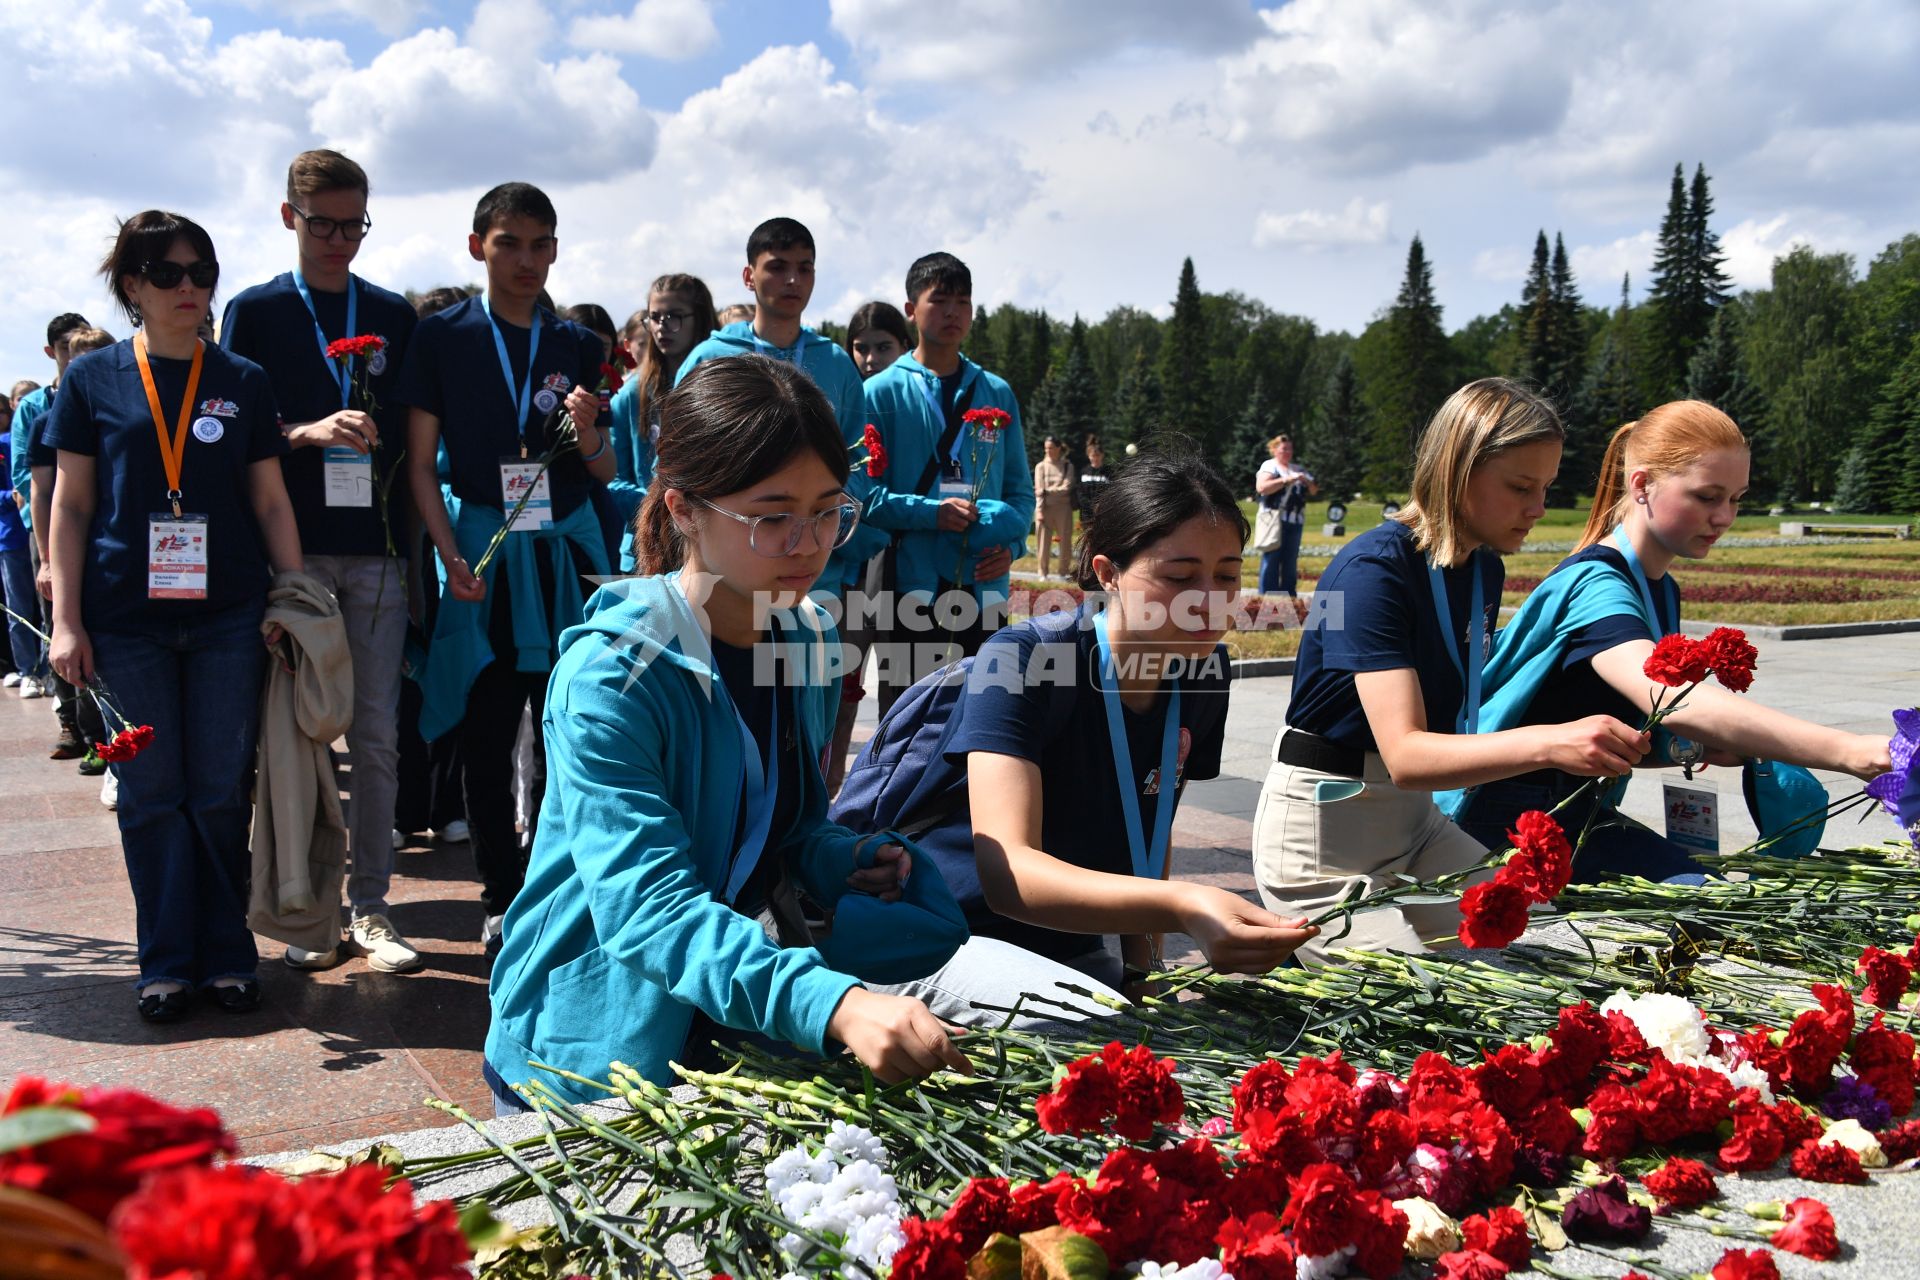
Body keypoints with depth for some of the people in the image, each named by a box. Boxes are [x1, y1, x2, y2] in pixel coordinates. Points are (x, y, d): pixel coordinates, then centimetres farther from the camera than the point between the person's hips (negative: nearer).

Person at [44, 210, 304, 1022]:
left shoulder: (243, 383, 7)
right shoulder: (93, 379, 4)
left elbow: (271, 501, 8)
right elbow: (71, 505, 4)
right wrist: (65, 619, -2)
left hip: (229, 617, 1)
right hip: (126, 619, 0)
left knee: (222, 793, 4)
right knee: (152, 794, 6)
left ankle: (226, 957, 17)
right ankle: (167, 963, 16)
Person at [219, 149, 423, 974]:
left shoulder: (395, 316, 12)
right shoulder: (254, 313, 6)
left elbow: (414, 439, 11)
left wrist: (417, 545, 5)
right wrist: (307, 433, -18)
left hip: (377, 551, 2)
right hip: (292, 549, -1)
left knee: (377, 734, 2)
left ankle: (369, 905, 11)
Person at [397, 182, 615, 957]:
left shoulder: (575, 346, 10)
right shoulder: (442, 337, 2)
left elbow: (604, 475, 10)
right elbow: (421, 463, 0)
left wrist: (587, 432, -12)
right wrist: (451, 558, -11)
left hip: (567, 547, 2)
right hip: (484, 551, -2)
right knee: (486, 739, 3)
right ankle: (502, 898, 15)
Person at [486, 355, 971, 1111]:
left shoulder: (808, 640, -2)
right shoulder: (610, 674, -24)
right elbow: (648, 907, -35)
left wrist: (840, 859, -11)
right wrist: (834, 1004, -49)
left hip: (749, 1041, 6)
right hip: (591, 1063, -6)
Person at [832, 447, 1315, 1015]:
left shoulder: (1202, 671, -2)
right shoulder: (1023, 661, -22)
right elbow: (1007, 871, -33)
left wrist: (1142, 974, 0)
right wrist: (1183, 907, -47)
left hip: (1065, 942, 7)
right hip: (936, 938, -7)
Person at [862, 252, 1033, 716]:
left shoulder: (997, 393, 11)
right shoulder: (883, 391, 0)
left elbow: (1021, 489, 12)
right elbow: (862, 491, -6)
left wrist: (1011, 544, -6)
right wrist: (932, 512, -18)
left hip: (984, 586, 3)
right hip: (909, 585, -3)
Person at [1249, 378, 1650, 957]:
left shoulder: (1486, 568, 3)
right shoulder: (1373, 568, -22)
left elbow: (1454, 715, 8)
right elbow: (1404, 755, -31)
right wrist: (1550, 742, -44)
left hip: (1415, 820, 8)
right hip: (1321, 833, -8)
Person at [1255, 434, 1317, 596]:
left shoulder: (1298, 469, 19)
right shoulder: (1269, 466, 2)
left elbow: (1314, 491, 19)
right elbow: (1261, 487, -15)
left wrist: (1306, 481, -4)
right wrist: (1287, 480, -17)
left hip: (1295, 522, 6)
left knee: (1290, 561, 6)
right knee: (1271, 559, -6)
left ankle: (1289, 597, 10)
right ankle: (1267, 597, -4)